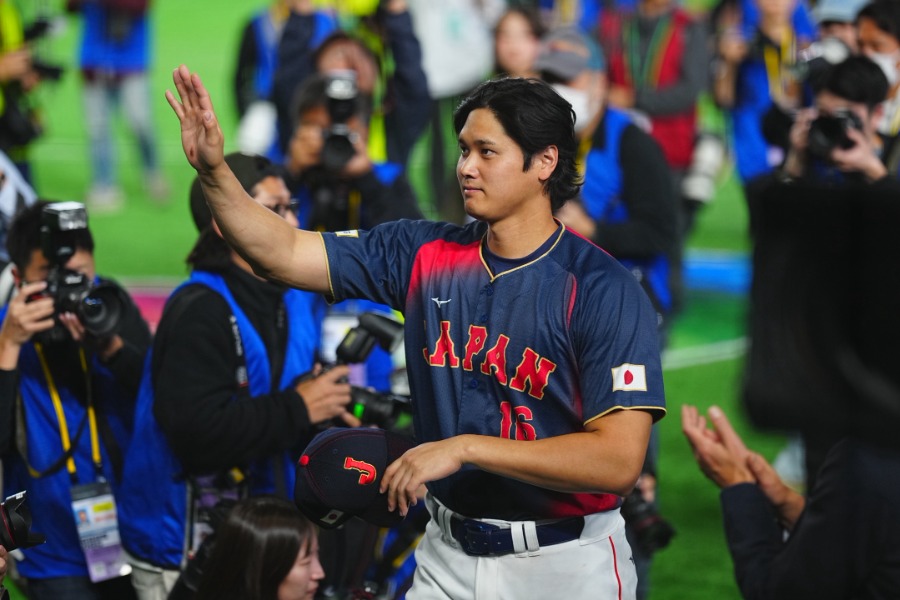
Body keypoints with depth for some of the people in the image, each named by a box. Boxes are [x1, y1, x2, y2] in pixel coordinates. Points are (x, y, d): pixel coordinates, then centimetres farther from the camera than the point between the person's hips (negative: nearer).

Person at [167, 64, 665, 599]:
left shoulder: (605, 291, -16)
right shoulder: (425, 254, 2)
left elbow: (619, 460, -23)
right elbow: (282, 253, 0)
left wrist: (464, 448, -25)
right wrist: (214, 171, -17)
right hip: (447, 556, 5)